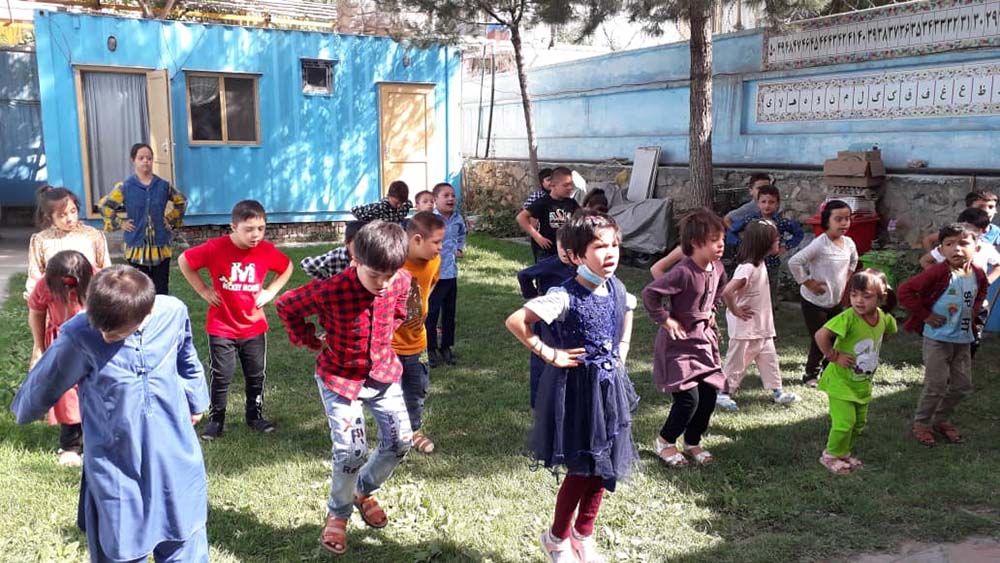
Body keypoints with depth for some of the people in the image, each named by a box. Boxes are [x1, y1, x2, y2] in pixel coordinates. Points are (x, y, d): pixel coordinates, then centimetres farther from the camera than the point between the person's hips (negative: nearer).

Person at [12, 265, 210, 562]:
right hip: (117, 471, -2)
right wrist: (23, 413, 19)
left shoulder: (173, 313, -13)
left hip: (176, 460, 2)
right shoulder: (78, 335, -21)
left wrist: (195, 401, 25)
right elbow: (45, 382, 0)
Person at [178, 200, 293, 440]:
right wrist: (204, 290, -6)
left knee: (257, 375, 14)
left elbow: (287, 267, 9)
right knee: (221, 377, 7)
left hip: (254, 328, 3)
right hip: (221, 328, -2)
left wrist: (271, 291, -2)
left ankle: (255, 415, 32)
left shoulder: (267, 250, -10)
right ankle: (216, 419, 23)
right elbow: (184, 261, -4)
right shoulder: (216, 248, -17)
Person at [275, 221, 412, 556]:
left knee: (400, 442, 6)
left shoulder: (401, 281, -15)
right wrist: (310, 341, -9)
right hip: (340, 378, -4)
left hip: (384, 373, 5)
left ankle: (364, 491, 34)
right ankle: (338, 513, 17)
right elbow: (286, 305, -13)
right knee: (351, 450, -11)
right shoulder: (331, 290, -29)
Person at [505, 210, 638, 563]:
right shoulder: (564, 296, -22)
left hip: (609, 386, 7)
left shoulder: (616, 288, 0)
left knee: (603, 466, 14)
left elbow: (628, 311, 23)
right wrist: (549, 355, -19)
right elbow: (515, 321, -26)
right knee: (582, 469, 3)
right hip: (576, 388, -7)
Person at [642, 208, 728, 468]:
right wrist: (665, 320, -20)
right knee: (689, 399, -9)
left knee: (709, 396, 8)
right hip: (679, 342, -8)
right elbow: (649, 293, -28)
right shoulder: (684, 273, -26)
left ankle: (693, 442, 28)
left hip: (704, 339, 8)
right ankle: (665, 441, 15)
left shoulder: (717, 268, 0)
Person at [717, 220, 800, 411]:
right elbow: (727, 292, -35)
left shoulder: (760, 263, 4)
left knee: (769, 358, 16)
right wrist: (735, 311, -22)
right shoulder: (748, 268, -26)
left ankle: (777, 392, 27)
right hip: (745, 327, -9)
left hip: (762, 326, 9)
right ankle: (723, 394, 17)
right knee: (737, 362, 4)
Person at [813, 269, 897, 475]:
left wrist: (872, 356, 10)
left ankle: (844, 452, 37)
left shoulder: (883, 317, -7)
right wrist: (834, 356, -25)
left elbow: (889, 330, 17)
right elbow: (820, 335, -35)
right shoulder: (848, 318, -28)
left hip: (863, 383, 7)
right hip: (841, 381, -7)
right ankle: (831, 455, 14)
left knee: (859, 422, 17)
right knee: (845, 422, -9)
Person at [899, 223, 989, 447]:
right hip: (937, 338, -6)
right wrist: (925, 315, -17)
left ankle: (941, 419, 34)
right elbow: (905, 290, -20)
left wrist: (974, 312, 6)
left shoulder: (978, 275, -2)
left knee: (963, 387, 13)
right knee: (936, 386, -2)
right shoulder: (938, 273, -20)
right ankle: (921, 423, 19)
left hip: (964, 339, 6)